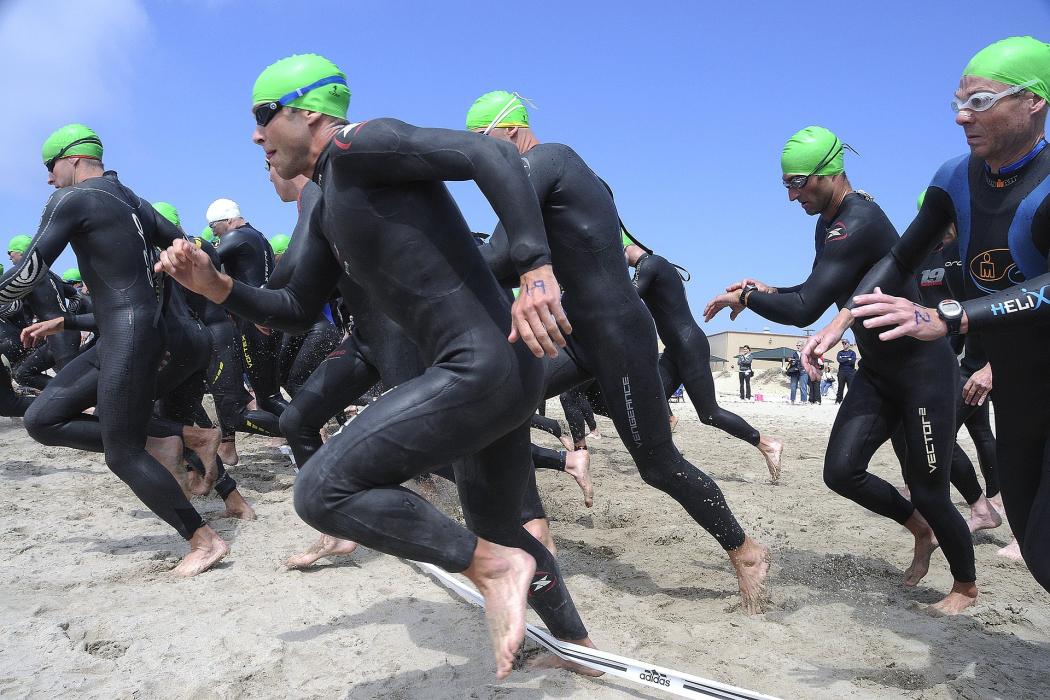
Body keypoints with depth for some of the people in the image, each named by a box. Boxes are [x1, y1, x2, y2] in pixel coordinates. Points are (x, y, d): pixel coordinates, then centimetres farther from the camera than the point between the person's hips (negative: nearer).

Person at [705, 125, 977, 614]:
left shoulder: (857, 224, -26)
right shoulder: (830, 221, 5)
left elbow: (805, 310, -31)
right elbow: (819, 292, 18)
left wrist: (745, 297, -17)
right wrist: (764, 290, 2)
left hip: (925, 372, -8)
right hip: (877, 372, 9)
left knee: (928, 490, 2)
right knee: (842, 471, -1)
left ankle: (966, 586, 28)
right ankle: (921, 530, 25)